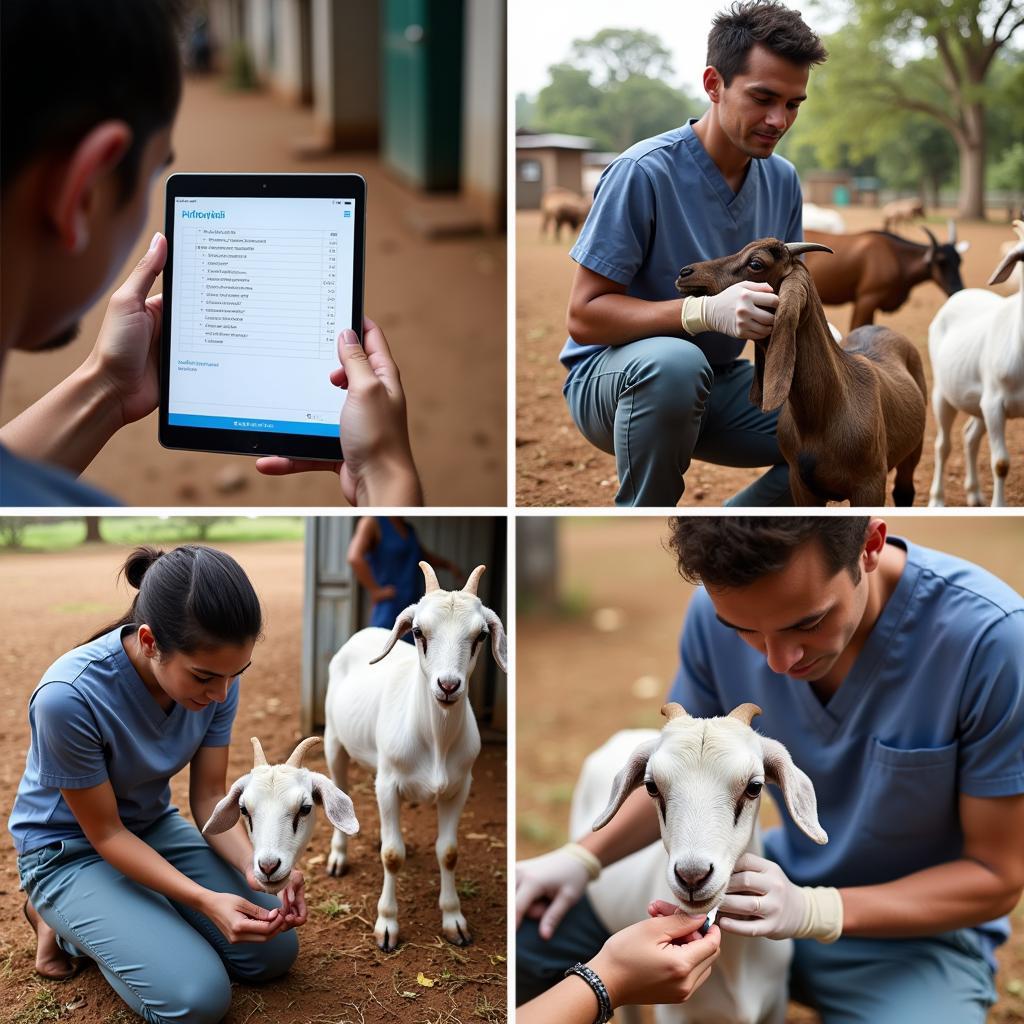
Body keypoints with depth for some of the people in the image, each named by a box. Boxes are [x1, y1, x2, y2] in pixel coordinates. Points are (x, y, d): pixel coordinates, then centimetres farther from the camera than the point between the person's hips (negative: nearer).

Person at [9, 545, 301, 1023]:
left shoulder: (215, 677, -19)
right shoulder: (69, 697, -36)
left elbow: (209, 797, -8)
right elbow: (106, 834, -23)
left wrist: (254, 867, -27)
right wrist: (205, 900, -33)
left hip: (155, 827, 6)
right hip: (69, 850, -5)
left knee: (273, 952, -1)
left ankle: (135, 919, 17)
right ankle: (59, 919, 5)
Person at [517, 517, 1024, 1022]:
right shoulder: (716, 615, -16)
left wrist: (814, 912, -29)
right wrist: (582, 858, -12)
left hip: (920, 928, -2)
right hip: (777, 884, 3)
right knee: (525, 932, -7)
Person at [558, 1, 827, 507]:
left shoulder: (782, 180, 1)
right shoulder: (644, 171, -20)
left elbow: (782, 299, 9)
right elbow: (584, 315, -22)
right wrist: (705, 311, -36)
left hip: (716, 387, 6)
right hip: (612, 373, -6)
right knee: (675, 361, -40)